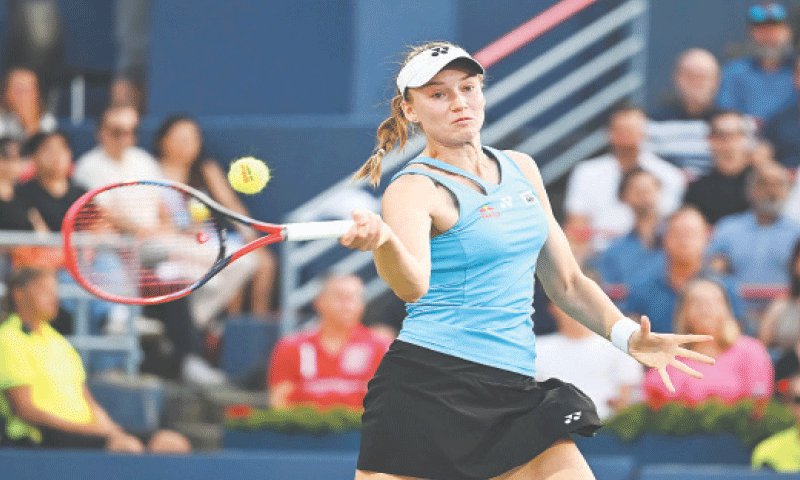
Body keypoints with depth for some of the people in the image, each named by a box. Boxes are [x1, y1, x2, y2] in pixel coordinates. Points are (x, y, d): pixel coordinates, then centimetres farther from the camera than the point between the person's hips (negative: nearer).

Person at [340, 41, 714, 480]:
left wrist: (627, 335, 5)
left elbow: (566, 282, 21)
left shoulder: (521, 169, 14)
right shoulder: (414, 189, -8)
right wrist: (382, 241, -50)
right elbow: (413, 286, -29)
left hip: (513, 393, 5)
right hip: (428, 387, -5)